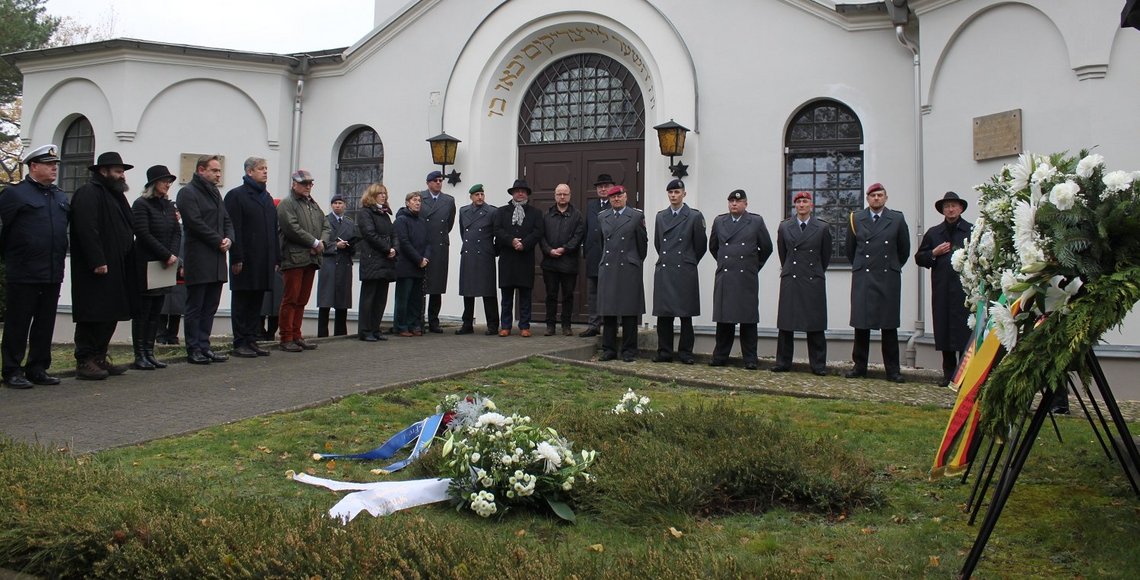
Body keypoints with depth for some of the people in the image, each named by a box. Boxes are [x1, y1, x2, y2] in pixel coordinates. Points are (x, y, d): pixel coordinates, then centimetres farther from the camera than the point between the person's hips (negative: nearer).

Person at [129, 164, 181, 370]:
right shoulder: (141, 204, -7)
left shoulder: (168, 205, 14)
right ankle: (139, 356, 3)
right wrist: (166, 255, -15)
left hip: (166, 267, 7)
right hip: (146, 266, -7)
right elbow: (144, 234, -14)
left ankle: (149, 353, 13)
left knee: (156, 312, 8)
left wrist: (173, 255, -5)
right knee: (142, 312, -2)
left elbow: (177, 232, 11)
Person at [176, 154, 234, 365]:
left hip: (216, 261, 8)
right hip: (198, 260, -8)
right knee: (195, 307, -1)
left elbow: (227, 220, 18)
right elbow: (195, 223, -16)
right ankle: (194, 350, 4)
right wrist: (219, 241, -13)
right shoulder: (188, 193, -6)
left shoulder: (215, 193, 20)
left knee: (210, 307, 10)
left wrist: (229, 239, -1)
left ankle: (204, 346, 17)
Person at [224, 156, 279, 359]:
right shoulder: (236, 195, -4)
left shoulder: (267, 197, 18)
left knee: (257, 303, 11)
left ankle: (252, 340, 17)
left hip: (264, 261, 7)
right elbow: (233, 229, -12)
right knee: (241, 302, 0)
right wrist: (236, 258, -18)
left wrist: (276, 258, 12)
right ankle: (240, 343, 4)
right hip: (245, 260, -7)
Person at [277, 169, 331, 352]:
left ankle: (296, 336, 16)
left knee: (302, 300, 10)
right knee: (290, 299, -6)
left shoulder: (314, 205, 22)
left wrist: (322, 242, -3)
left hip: (311, 259, 7)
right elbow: (292, 228, -15)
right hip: (294, 258, -7)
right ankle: (286, 339, -1)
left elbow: (326, 227, 18)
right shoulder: (286, 204, -3)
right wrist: (314, 242, -12)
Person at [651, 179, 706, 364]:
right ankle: (664, 352, 11)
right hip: (663, 271, 4)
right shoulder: (661, 216, 12)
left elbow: (701, 245, 4)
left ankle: (685, 352, 8)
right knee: (663, 314, 4)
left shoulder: (695, 217, -1)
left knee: (686, 314, 1)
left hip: (685, 272, -3)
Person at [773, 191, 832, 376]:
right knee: (786, 325, 3)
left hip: (814, 282, -1)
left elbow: (826, 256, 12)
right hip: (790, 281, 1)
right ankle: (783, 363, 11)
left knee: (815, 326, 1)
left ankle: (818, 365, 7)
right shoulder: (784, 227, 7)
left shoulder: (822, 228, 3)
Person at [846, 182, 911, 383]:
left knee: (889, 325, 2)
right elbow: (850, 249, 16)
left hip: (888, 278, 0)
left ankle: (893, 370, 6)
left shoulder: (897, 219, 5)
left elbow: (904, 250, 13)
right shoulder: (856, 219, 8)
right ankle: (859, 366, 9)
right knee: (861, 324, 1)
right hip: (862, 278, 1)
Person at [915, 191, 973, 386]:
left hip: (965, 288, -3)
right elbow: (919, 258, 15)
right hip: (942, 291, 4)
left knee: (965, 332, -7)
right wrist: (934, 253, 0)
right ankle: (949, 373, 13)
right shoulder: (933, 233, 16)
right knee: (943, 330, 5)